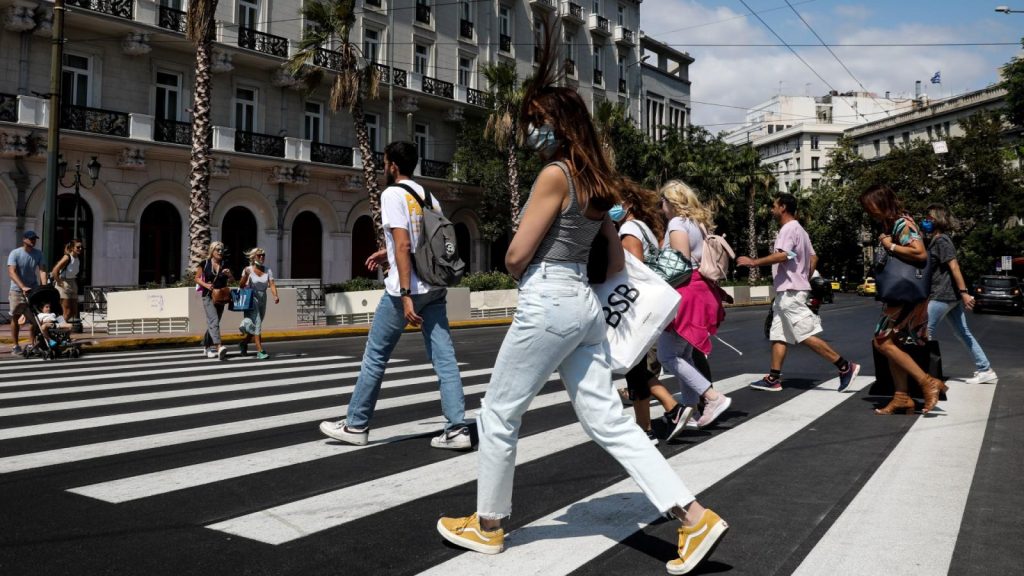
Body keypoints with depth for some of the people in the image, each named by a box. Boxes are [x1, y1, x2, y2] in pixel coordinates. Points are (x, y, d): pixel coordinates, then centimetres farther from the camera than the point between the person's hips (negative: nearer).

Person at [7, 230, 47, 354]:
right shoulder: (15, 253, -13)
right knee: (15, 317, 4)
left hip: (34, 289, 3)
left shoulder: (38, 253, -1)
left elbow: (42, 270, -7)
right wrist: (23, 287, -33)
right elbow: (12, 272, -21)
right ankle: (15, 345, 9)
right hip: (17, 290, -3)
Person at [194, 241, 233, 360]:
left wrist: (229, 274, -14)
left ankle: (206, 348, 28)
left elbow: (232, 280, 8)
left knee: (212, 323, 13)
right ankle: (219, 347, -34)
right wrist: (206, 285, -13)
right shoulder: (204, 264, -1)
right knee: (214, 321, -19)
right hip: (208, 296, -5)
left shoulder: (225, 265, 8)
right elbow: (197, 278, 5)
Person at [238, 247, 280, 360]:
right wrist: (245, 276, -30)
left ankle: (244, 344, 41)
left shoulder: (268, 271, 4)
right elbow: (241, 286, -11)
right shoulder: (248, 269, -6)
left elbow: (272, 285, -6)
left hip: (262, 301, 5)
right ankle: (260, 351, -22)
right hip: (251, 300, -5)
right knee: (256, 324, -18)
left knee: (256, 325, 16)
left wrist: (276, 296, -24)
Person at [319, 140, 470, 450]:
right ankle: (457, 429, 0)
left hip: (408, 288, -7)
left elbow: (403, 244, -17)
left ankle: (355, 425, 17)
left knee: (375, 356, 6)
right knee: (444, 358, 3)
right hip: (435, 287, 7)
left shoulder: (392, 194, -7)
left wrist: (405, 295, -20)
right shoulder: (428, 196, 16)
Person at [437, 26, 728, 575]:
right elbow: (616, 262, 19)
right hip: (584, 303, 9)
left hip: (547, 304, -9)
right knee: (607, 420, 9)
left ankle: (487, 525, 25)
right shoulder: (598, 180, 13)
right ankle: (696, 517, 5)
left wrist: (519, 271, 9)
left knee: (498, 416, 9)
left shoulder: (555, 174, -13)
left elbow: (517, 255, -12)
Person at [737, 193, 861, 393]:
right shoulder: (798, 229, 20)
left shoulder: (789, 228, -13)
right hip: (788, 292, 11)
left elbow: (782, 255, -28)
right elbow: (813, 258, 23)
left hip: (790, 292, -11)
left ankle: (846, 367, -6)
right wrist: (804, 279, 26)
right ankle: (773, 379, 9)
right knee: (779, 336, 8)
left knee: (807, 336, -10)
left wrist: (754, 262, -22)